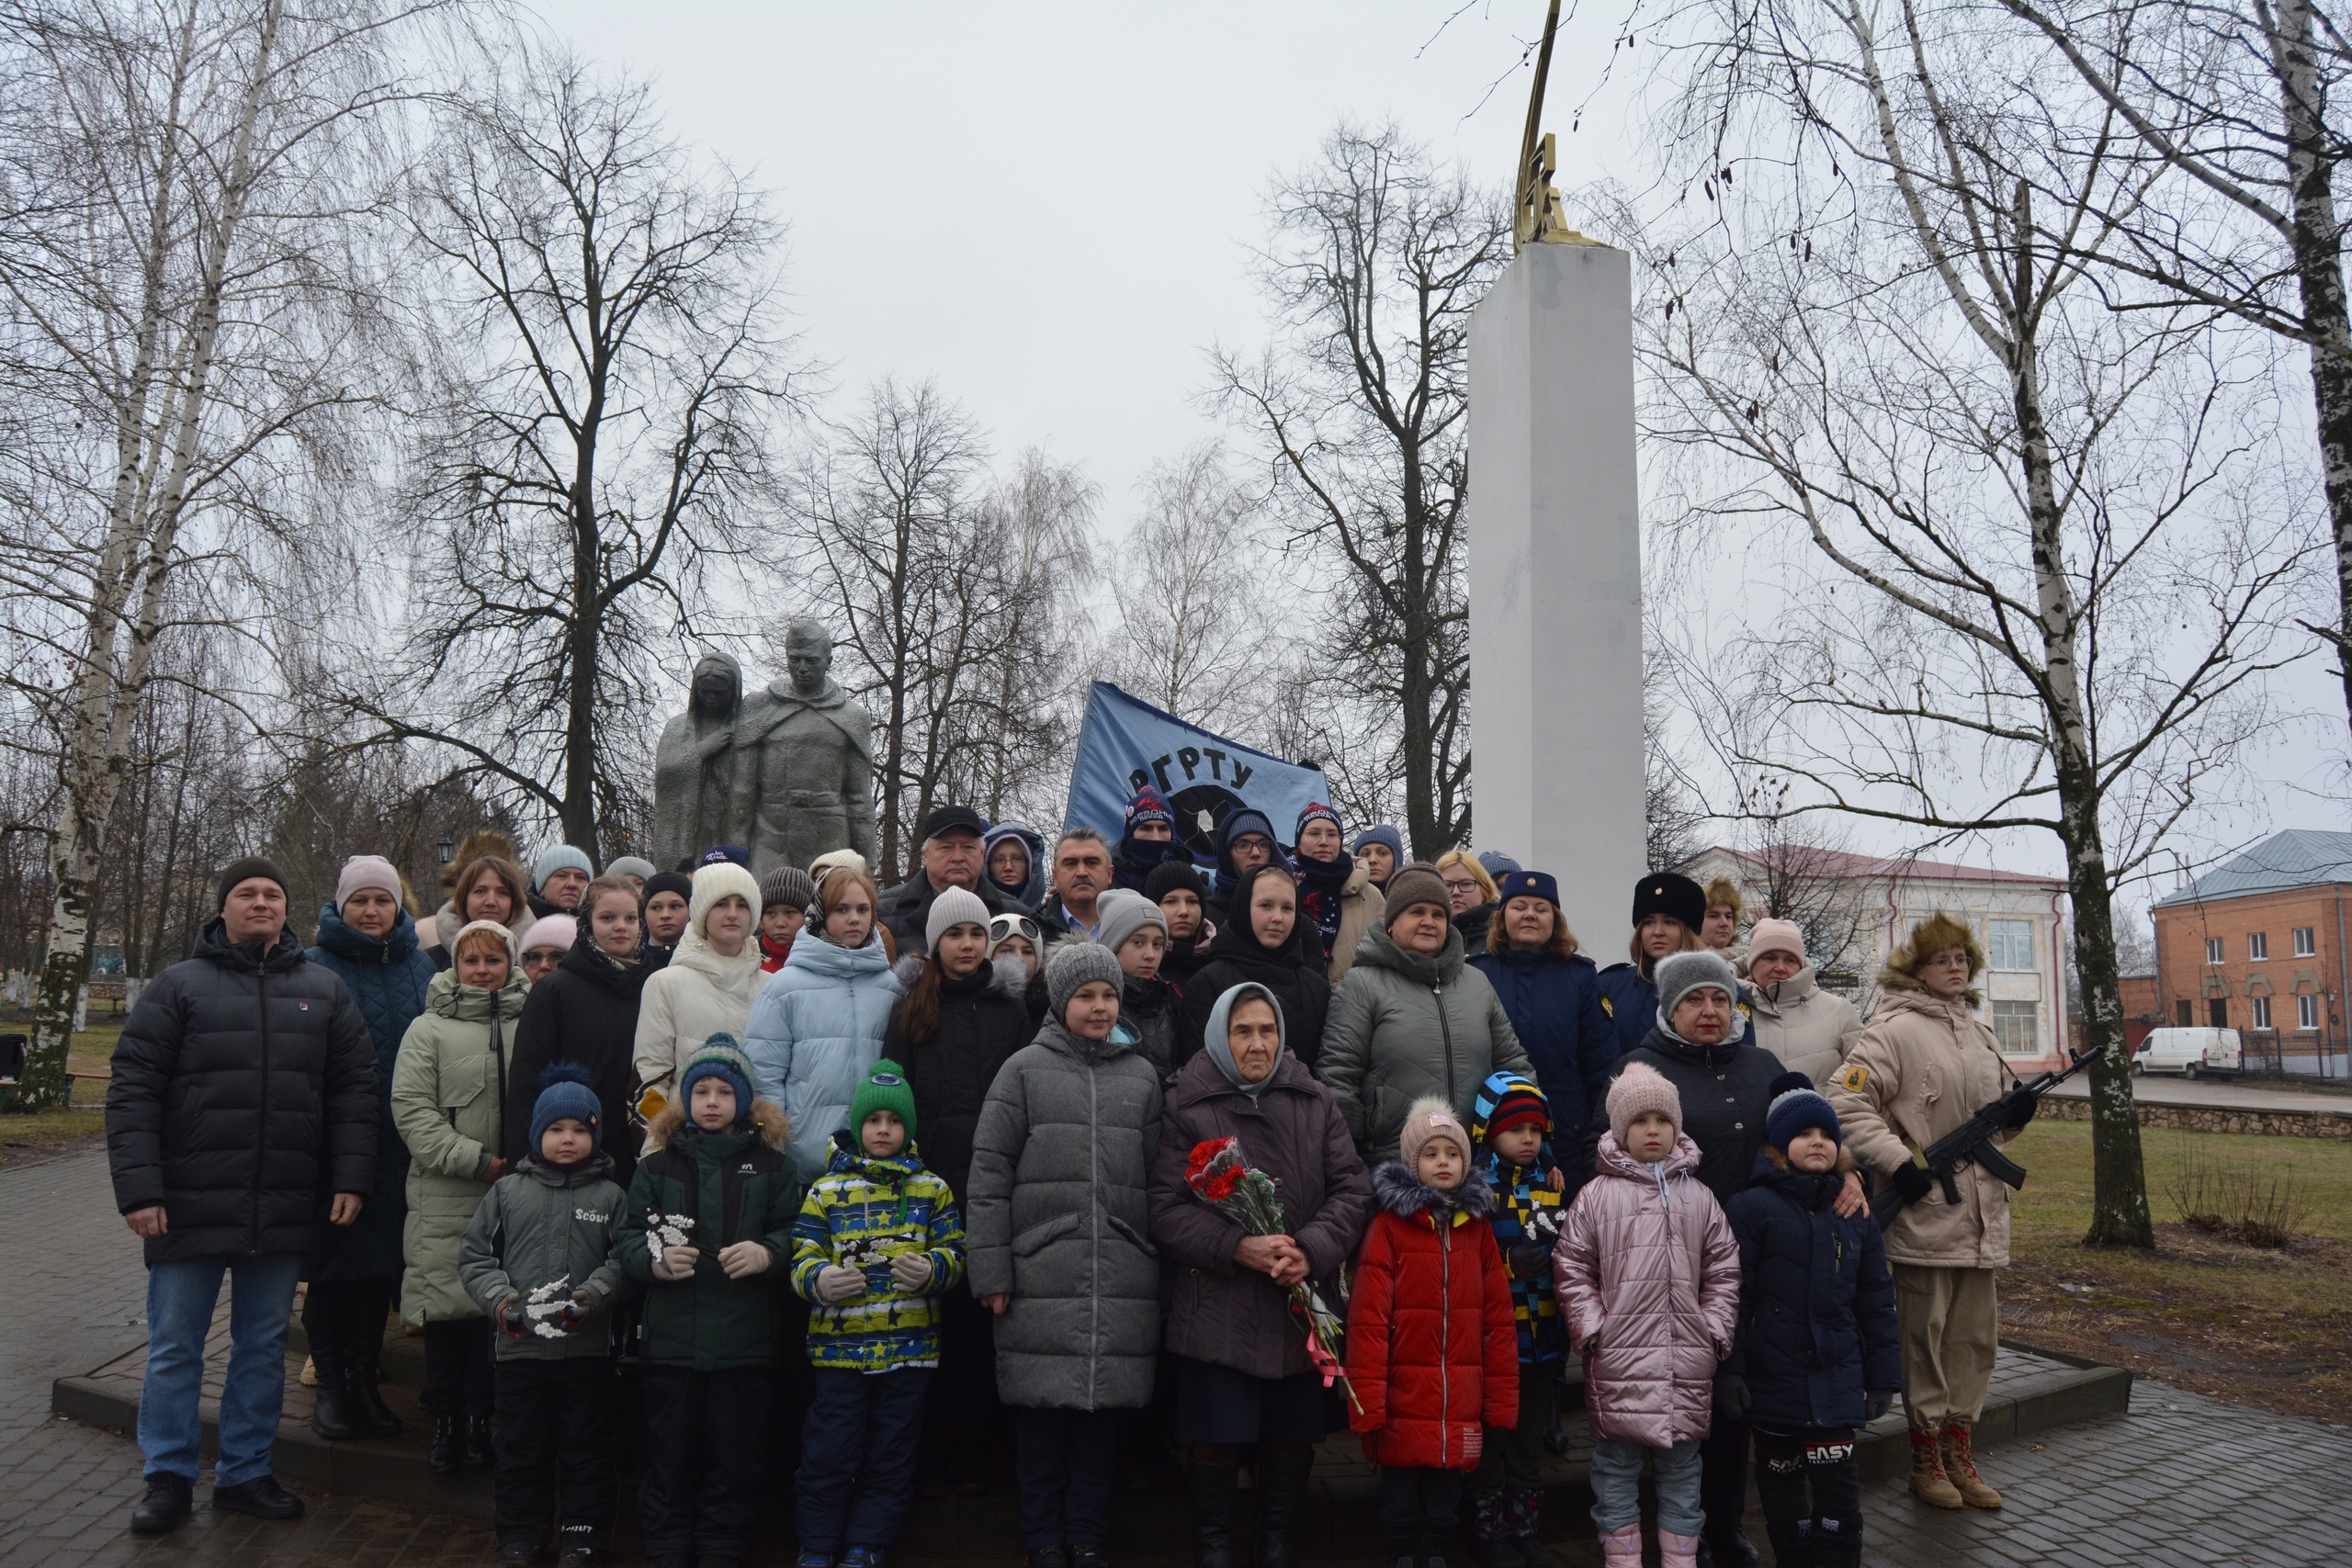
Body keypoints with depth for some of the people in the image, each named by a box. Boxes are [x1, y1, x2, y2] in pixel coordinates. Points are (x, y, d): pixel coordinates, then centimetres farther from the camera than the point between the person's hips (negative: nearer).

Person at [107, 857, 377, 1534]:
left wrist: (351, 1178, -1)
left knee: (263, 1346, 12)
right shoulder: (177, 986, 0)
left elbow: (354, 1089, 7)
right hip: (190, 1206, -2)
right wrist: (138, 1188, -11)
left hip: (284, 1212, 2)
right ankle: (168, 1477, 24)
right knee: (174, 1347, 8)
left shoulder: (324, 990, 8)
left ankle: (246, 1473, 26)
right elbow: (132, 1090, -4)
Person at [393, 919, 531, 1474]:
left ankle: (479, 1417, 17)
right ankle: (446, 1421, 15)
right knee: (447, 1304, 0)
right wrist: (476, 1160, -12)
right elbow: (412, 1109, -3)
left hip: (517, 1196, 2)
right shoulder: (430, 1029, 5)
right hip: (446, 1198, -1)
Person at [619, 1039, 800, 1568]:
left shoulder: (769, 1163, 6)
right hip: (671, 1338, 1)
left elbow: (795, 1232, 5)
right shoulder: (658, 1163, 8)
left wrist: (767, 1254, -14)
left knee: (736, 1455, 6)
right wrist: (656, 1261, -13)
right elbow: (628, 1239, 6)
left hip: (746, 1340, 0)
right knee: (670, 1453, 7)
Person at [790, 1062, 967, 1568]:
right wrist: (819, 1279, -20)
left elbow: (954, 1252, 6)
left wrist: (931, 1269, -16)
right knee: (829, 1454, 3)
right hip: (839, 1346, -1)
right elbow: (802, 1257, 2)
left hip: (909, 1346, 1)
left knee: (890, 1457, 8)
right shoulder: (827, 1190, 5)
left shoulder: (932, 1188, 8)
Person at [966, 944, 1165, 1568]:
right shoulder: (1026, 1068, 4)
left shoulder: (1142, 1076, 12)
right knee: (1042, 1407, 3)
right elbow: (989, 1170, 0)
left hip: (1122, 1279, 2)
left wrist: (1164, 1271, 8)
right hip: (1042, 1275, -2)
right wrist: (990, 1269, -4)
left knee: (1103, 1405, 7)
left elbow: (1158, 1177, 12)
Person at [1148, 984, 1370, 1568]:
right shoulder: (1187, 1108, -2)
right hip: (1218, 1307, -3)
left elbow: (1352, 1189, 2)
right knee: (1215, 1438, 2)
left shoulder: (1314, 1102, 7)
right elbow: (1167, 1209, -7)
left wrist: (1312, 1250, -14)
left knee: (1294, 1434, 12)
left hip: (1304, 1302, 3)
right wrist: (1238, 1249, -19)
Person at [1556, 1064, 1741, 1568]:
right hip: (1618, 1358, -2)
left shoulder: (1698, 1197, 8)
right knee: (1617, 1466, 7)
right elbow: (1571, 1268, 0)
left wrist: (1715, 1330, 2)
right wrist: (1592, 1328, -6)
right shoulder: (1597, 1195, -1)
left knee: (1681, 1465, 13)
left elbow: (1723, 1270, 11)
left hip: (1687, 1361, 3)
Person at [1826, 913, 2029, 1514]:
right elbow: (1846, 1099, -17)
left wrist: (2014, 1118, 4)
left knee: (1975, 1336, 13)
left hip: (1980, 1214, 8)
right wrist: (1897, 1161, -21)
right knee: (1926, 1337, 2)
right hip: (1924, 1211, -7)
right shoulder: (1896, 1030, -10)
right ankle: (1926, 1458, 15)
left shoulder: (1980, 1035, 16)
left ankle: (1959, 1452, 26)